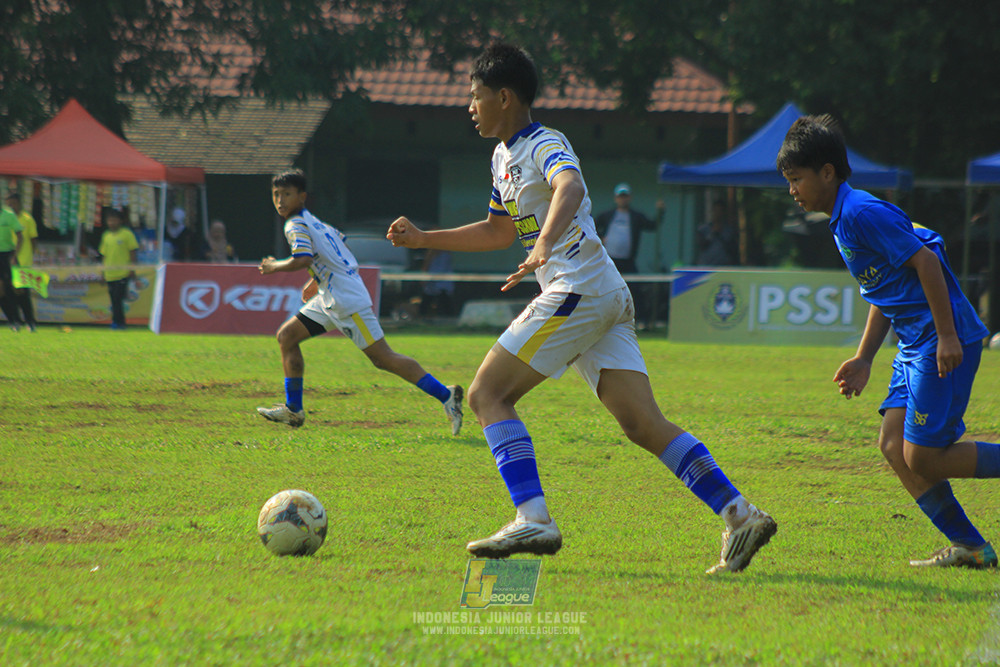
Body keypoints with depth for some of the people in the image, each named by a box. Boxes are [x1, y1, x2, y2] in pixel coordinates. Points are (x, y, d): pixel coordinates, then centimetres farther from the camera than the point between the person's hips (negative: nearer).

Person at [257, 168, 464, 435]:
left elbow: (302, 260, -26)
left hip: (347, 300, -10)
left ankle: (446, 395, -8)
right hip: (330, 299, 10)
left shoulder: (296, 225, -11)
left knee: (382, 358, -10)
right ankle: (293, 410, 13)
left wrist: (273, 266, -9)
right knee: (286, 336, 9)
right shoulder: (312, 221, 17)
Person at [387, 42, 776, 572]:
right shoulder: (503, 157, 22)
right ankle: (739, 516, -8)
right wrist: (423, 239, 35)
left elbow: (569, 186, -31)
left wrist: (544, 244, -47)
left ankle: (533, 520, -17)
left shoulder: (545, 145, -7)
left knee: (487, 394, -8)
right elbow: (499, 232, 37)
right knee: (644, 425, 0)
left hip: (579, 287, -9)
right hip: (607, 296, 9)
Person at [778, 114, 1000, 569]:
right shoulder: (843, 220, 17)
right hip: (915, 343, 10)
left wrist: (947, 335, -22)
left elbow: (925, 262, -20)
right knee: (893, 444, 4)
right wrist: (863, 358, 21)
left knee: (923, 458, -11)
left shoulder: (863, 213, -15)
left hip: (944, 342, -10)